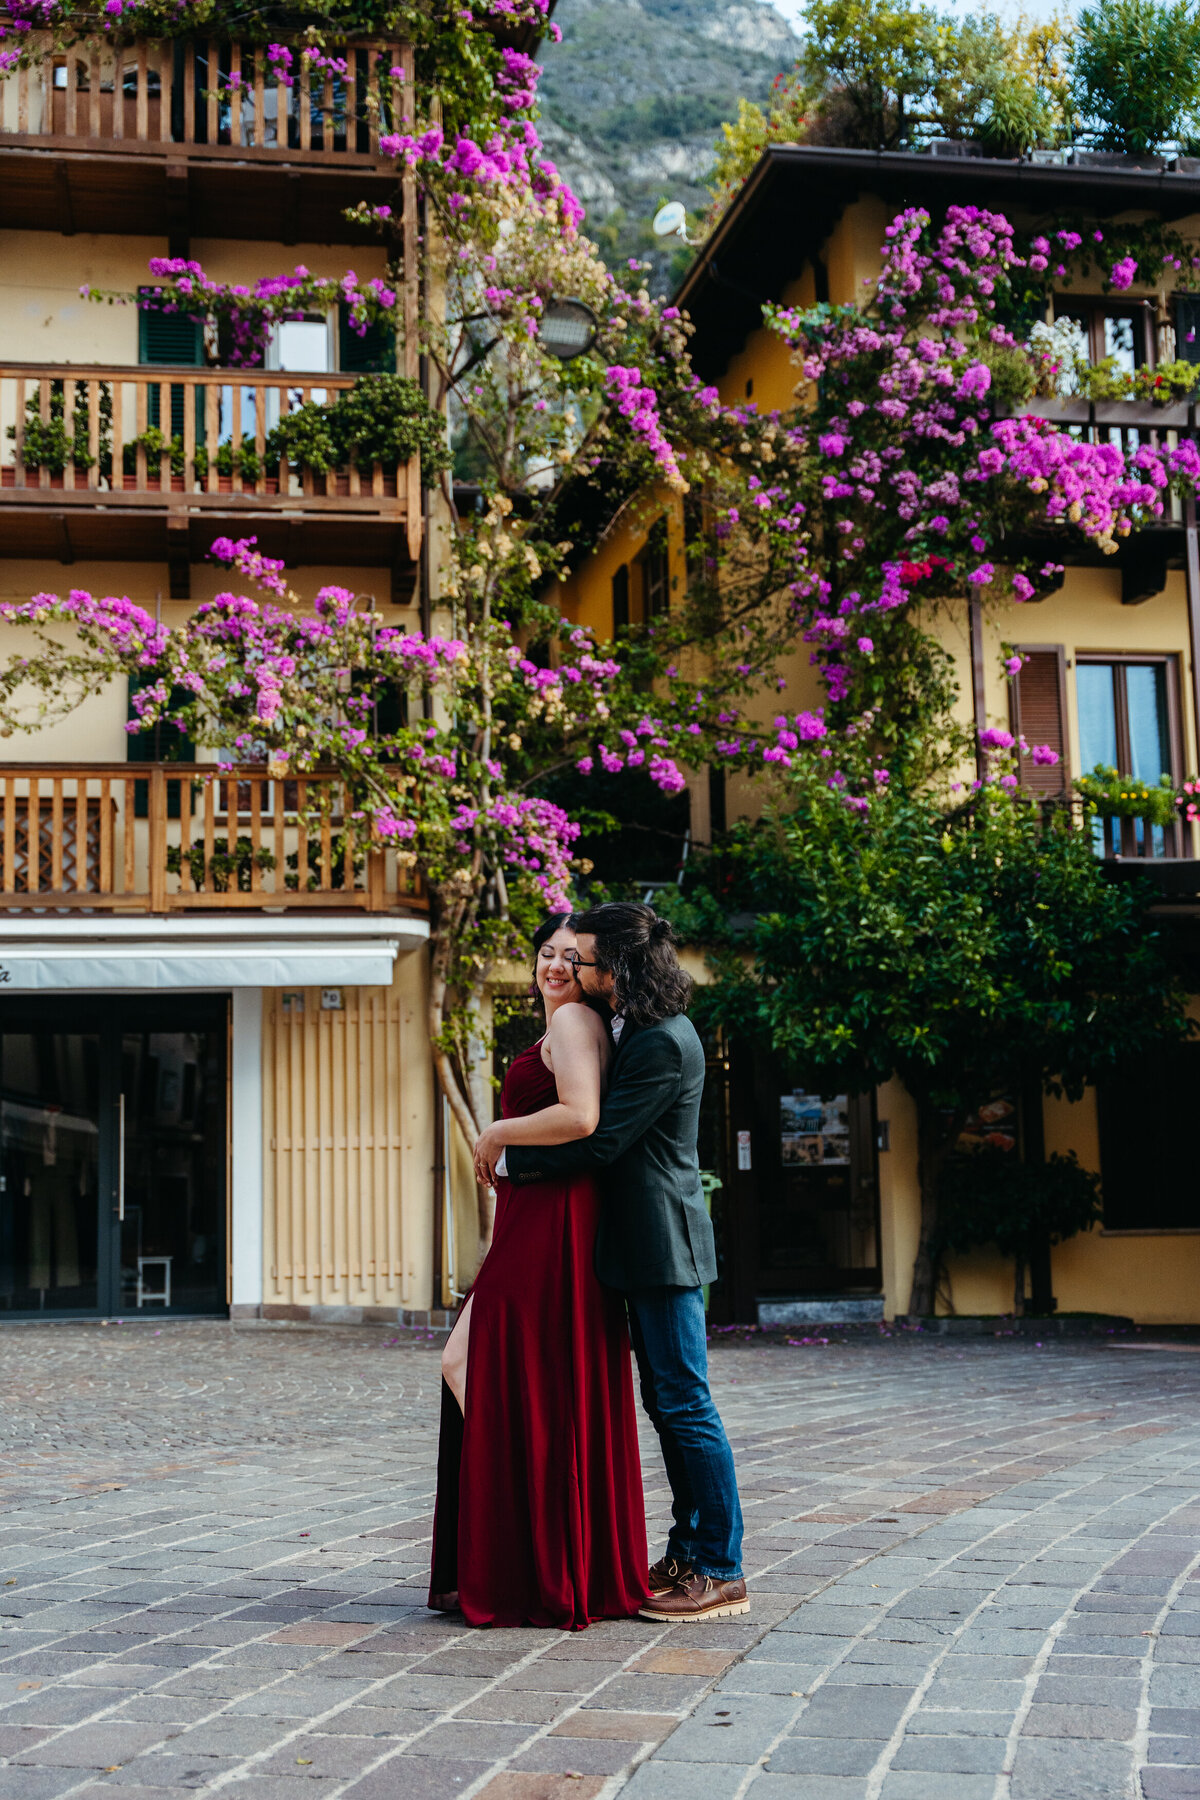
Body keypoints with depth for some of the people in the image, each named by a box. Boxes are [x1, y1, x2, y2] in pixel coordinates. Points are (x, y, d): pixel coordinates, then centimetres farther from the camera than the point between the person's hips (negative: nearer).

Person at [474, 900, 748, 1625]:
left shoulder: (663, 1042, -18)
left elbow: (599, 1141, -20)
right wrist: (510, 1137, 8)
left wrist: (509, 1155, -10)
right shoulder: (639, 1031, 15)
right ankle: (688, 1554, 23)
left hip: (664, 1245, -11)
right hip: (647, 1246, 11)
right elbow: (603, 1128, 19)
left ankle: (721, 1571, 3)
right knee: (667, 1402, 14)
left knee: (685, 1404, -5)